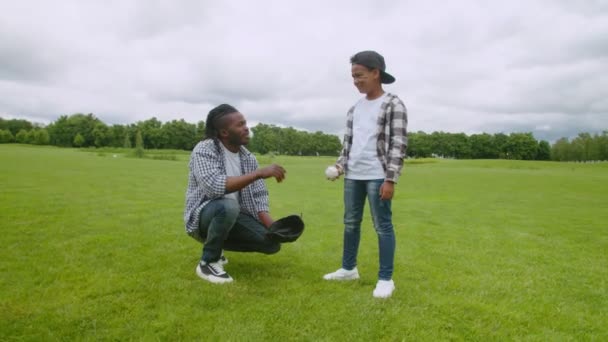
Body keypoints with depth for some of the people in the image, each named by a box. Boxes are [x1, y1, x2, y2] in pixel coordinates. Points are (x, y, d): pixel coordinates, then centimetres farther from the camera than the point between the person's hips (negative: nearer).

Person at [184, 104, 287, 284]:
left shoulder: (248, 157, 0)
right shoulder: (204, 150, -20)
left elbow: (258, 195, -3)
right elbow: (215, 187, -36)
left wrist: (273, 227, -19)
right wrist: (259, 173, -37)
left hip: (234, 216, 7)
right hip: (203, 216, -7)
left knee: (272, 243, -8)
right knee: (228, 207, -39)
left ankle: (214, 244, 13)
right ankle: (208, 263, -14)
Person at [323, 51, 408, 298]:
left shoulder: (393, 105, -4)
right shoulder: (355, 108, 14)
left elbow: (398, 144, -10)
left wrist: (390, 179, -15)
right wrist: (339, 166, 6)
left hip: (377, 176, -6)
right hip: (353, 175, 7)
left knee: (382, 226, -2)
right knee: (351, 223, 14)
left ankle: (386, 278, 8)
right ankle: (348, 268, 28)